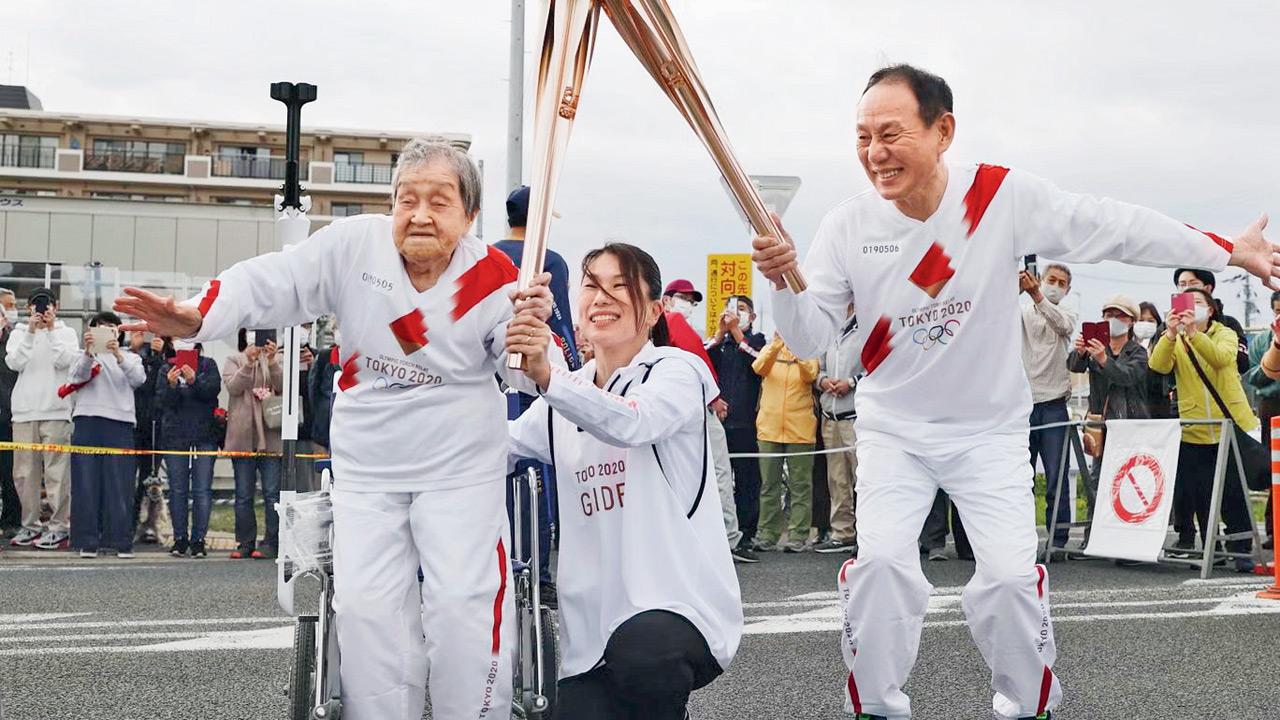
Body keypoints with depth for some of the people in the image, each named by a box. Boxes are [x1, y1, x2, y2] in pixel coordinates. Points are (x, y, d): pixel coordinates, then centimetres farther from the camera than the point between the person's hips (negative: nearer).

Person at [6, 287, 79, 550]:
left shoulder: (66, 333, 10)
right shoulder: (19, 332, 14)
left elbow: (65, 361, -7)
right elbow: (14, 362, -3)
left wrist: (51, 330, -8)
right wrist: (30, 331, -9)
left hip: (56, 412, -3)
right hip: (24, 411, 3)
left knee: (57, 471, -7)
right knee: (24, 472, 4)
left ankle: (60, 526, -6)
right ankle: (30, 525, 12)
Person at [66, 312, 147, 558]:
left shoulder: (131, 358, 19)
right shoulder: (84, 357, 18)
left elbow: (138, 379, -3)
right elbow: (78, 375, -5)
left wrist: (118, 355, -20)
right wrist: (89, 352, -24)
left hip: (120, 423, 0)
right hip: (87, 422, 0)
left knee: (120, 484, -5)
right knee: (87, 482, -4)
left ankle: (122, 542, -4)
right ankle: (88, 541, -2)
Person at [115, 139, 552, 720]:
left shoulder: (494, 278, -10)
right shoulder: (354, 245, -10)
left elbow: (528, 377, -7)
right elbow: (271, 284, -13)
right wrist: (196, 317, -28)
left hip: (461, 470, -1)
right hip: (365, 469, 2)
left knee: (464, 603, -5)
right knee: (367, 606, 0)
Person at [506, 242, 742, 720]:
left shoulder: (675, 371, -3)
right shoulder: (564, 397, 17)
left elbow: (632, 424, -25)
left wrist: (548, 377, -42)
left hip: (680, 603, -5)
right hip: (593, 623, 6)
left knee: (639, 652, -37)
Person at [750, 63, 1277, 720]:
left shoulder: (1004, 197, -16)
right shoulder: (849, 226, -13)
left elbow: (1116, 229, -9)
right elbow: (809, 338, -11)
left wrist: (1227, 251, -5)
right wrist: (784, 281, -32)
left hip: (990, 429, -1)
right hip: (892, 428, 1)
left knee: (1011, 574, -10)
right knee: (880, 560, -16)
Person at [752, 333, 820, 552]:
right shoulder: (769, 351, 8)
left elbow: (810, 375, -14)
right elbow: (759, 368, -13)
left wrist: (798, 353, -32)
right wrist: (776, 345, -29)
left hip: (800, 429, -2)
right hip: (770, 426, 2)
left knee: (800, 485, -1)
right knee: (769, 484, 6)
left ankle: (798, 536, 2)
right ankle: (768, 535, 12)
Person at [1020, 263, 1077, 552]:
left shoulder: (1066, 315, 11)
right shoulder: (1023, 312, 11)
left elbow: (1062, 325, -13)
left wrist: (1037, 296, -30)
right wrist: (1015, 290, -31)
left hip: (1053, 405, 0)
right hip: (1022, 403, 0)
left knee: (1056, 478, -2)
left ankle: (1059, 540, 1)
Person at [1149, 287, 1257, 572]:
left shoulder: (1225, 334, 3)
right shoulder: (1174, 341, 8)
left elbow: (1221, 358, -20)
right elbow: (1159, 366, -14)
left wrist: (1194, 333, -34)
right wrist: (1171, 334, -29)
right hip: (1194, 430, 2)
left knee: (1234, 493, -1)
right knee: (1201, 495, 4)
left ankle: (1241, 551, 5)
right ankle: (1208, 550, 11)